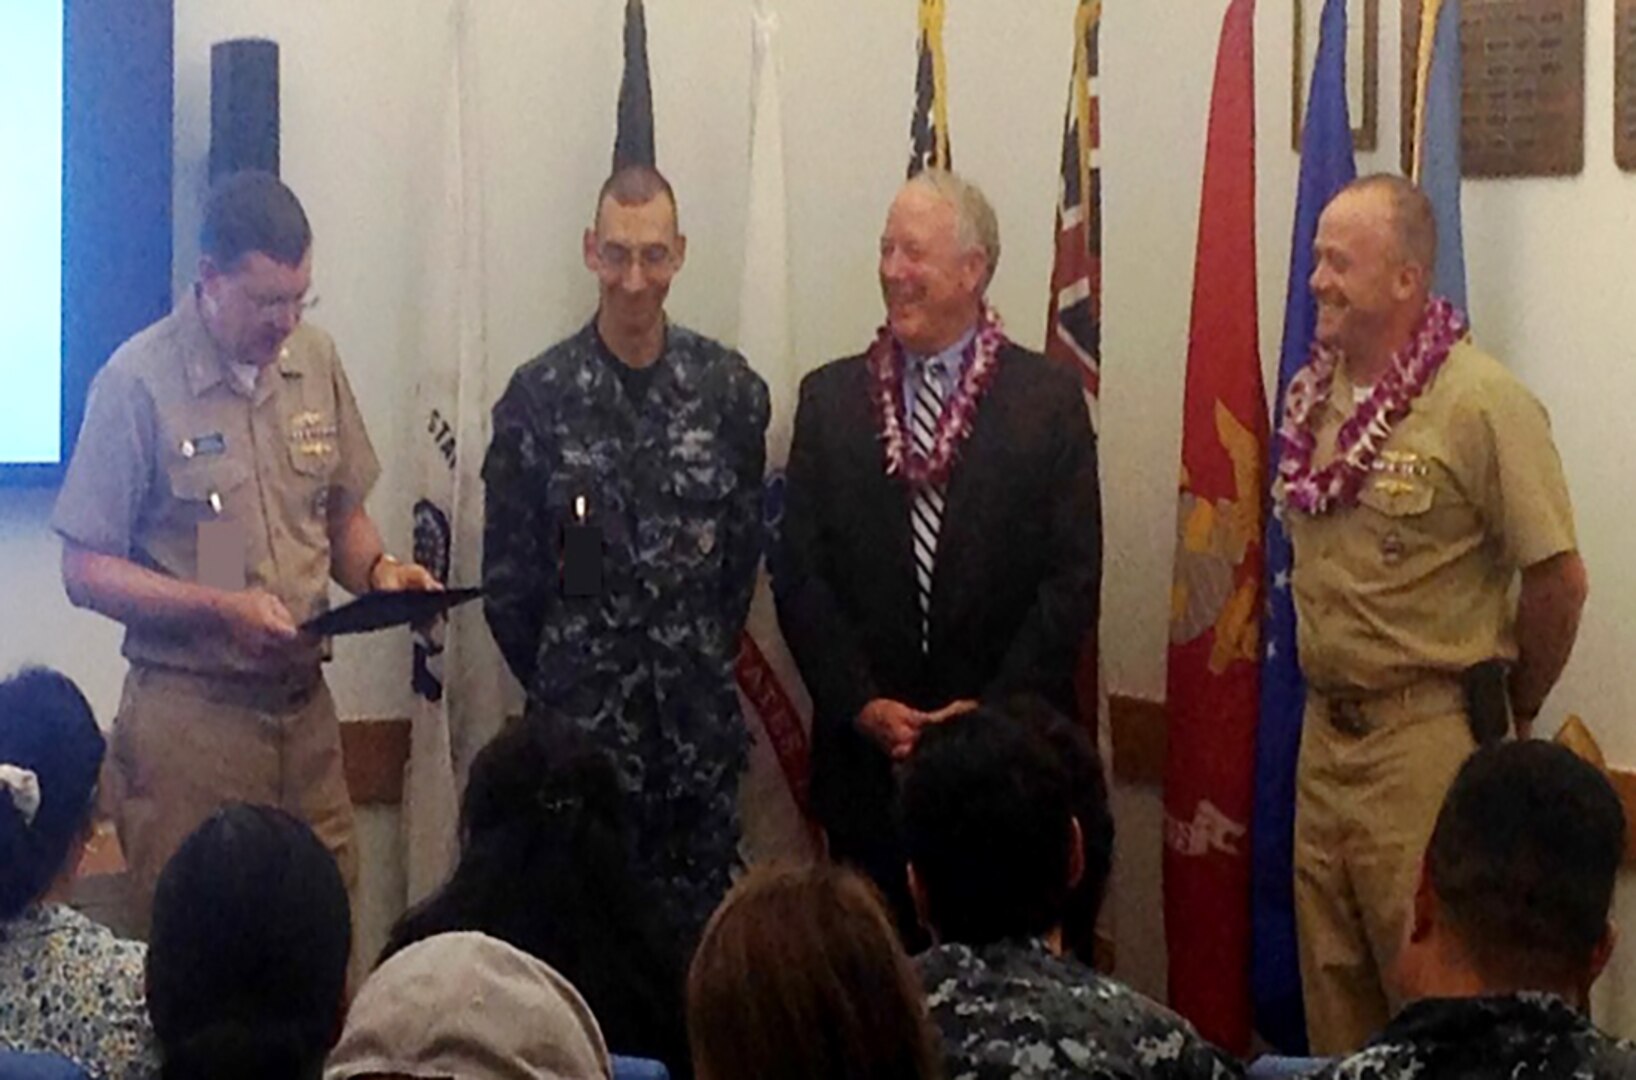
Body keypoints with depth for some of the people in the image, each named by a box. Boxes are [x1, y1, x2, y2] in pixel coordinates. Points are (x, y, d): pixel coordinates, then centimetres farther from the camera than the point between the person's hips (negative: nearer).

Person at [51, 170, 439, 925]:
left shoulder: (315, 360, 7)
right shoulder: (138, 382, -9)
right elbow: (86, 571, -8)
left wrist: (377, 570, -3)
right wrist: (222, 609, -19)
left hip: (304, 707, 5)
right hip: (188, 715, -5)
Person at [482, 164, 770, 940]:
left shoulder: (730, 389, 2)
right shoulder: (540, 395, -4)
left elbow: (744, 550, 9)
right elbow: (507, 574, 2)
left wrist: (704, 668, 9)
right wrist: (559, 682, 7)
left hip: (698, 729, 2)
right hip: (578, 727, -2)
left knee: (699, 925, 7)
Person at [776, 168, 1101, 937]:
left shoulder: (1049, 398, 1)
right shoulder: (829, 398, 7)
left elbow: (1074, 578, -3)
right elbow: (800, 574, 4)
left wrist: (994, 710, -11)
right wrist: (862, 705, -8)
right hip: (864, 750, 2)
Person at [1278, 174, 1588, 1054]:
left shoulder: (1484, 403, -14)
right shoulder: (1310, 394, 7)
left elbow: (1558, 580, -10)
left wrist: (1509, 713, 1)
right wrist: (1332, 691, 16)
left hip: (1427, 739, -7)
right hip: (1327, 729, 7)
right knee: (1332, 985, 13)